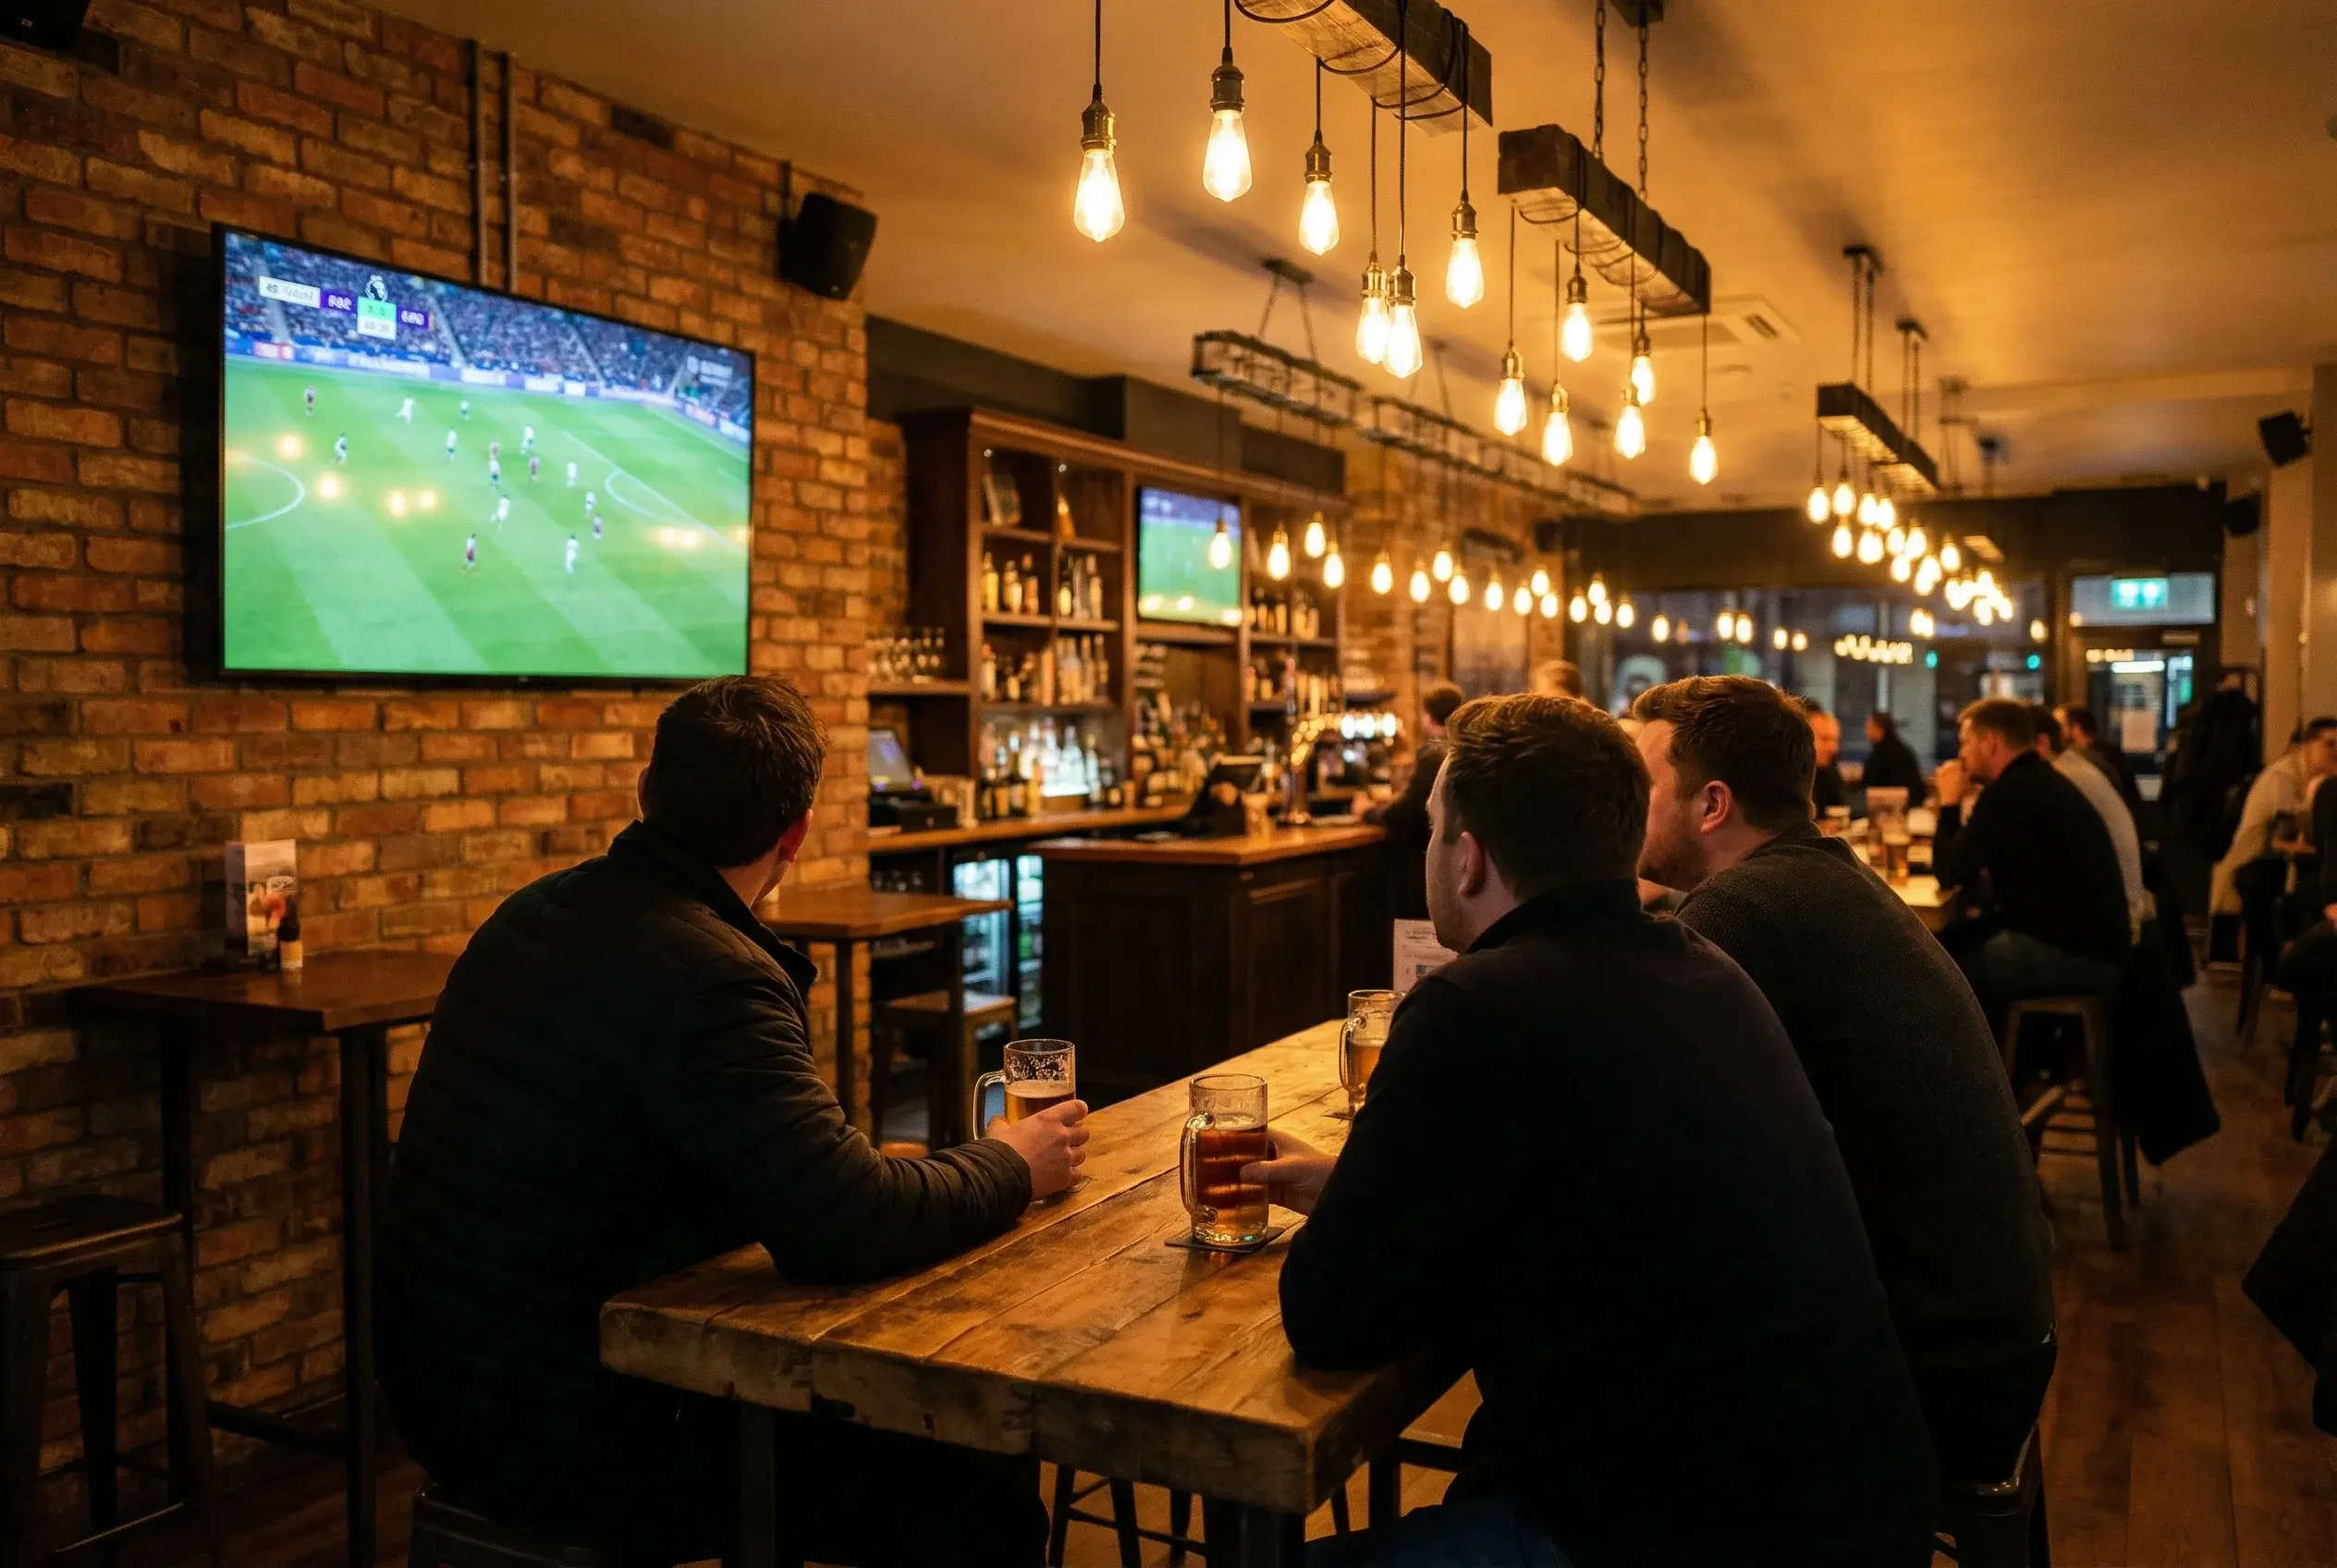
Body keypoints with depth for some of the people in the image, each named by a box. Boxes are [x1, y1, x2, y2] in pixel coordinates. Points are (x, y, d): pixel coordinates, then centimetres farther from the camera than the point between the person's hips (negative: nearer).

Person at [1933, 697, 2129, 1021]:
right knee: (1959, 942, 15)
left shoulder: (2012, 791, -17)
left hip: (2069, 956, -9)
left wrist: (1950, 803, -1)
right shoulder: (2039, 781, 14)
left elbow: (1950, 873, -12)